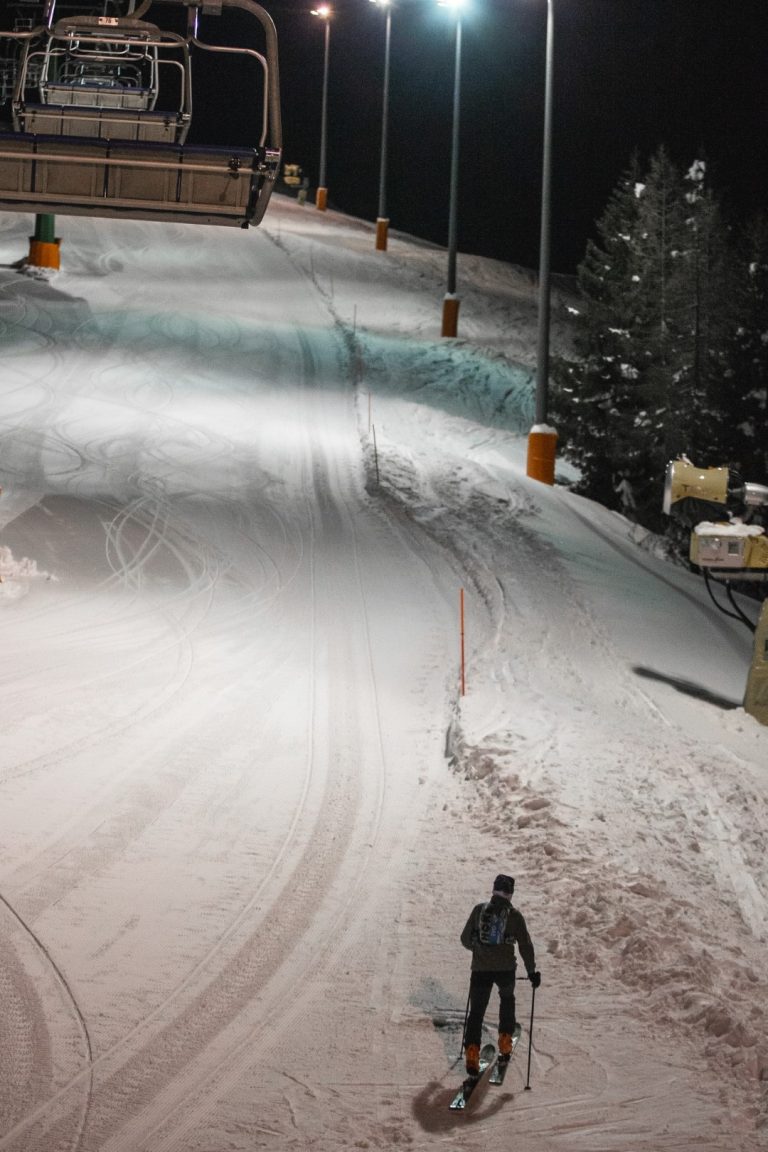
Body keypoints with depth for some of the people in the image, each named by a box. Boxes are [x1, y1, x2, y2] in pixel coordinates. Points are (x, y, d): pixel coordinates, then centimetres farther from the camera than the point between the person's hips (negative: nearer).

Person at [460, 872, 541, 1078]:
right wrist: (532, 971, 5)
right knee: (507, 1000, 29)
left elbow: (465, 939, 8)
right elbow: (525, 945, -3)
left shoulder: (479, 910, 2)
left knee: (476, 1010, 5)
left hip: (480, 969, 0)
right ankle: (505, 1042, 23)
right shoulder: (514, 915, -3)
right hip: (506, 969, 0)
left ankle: (472, 1051, -12)